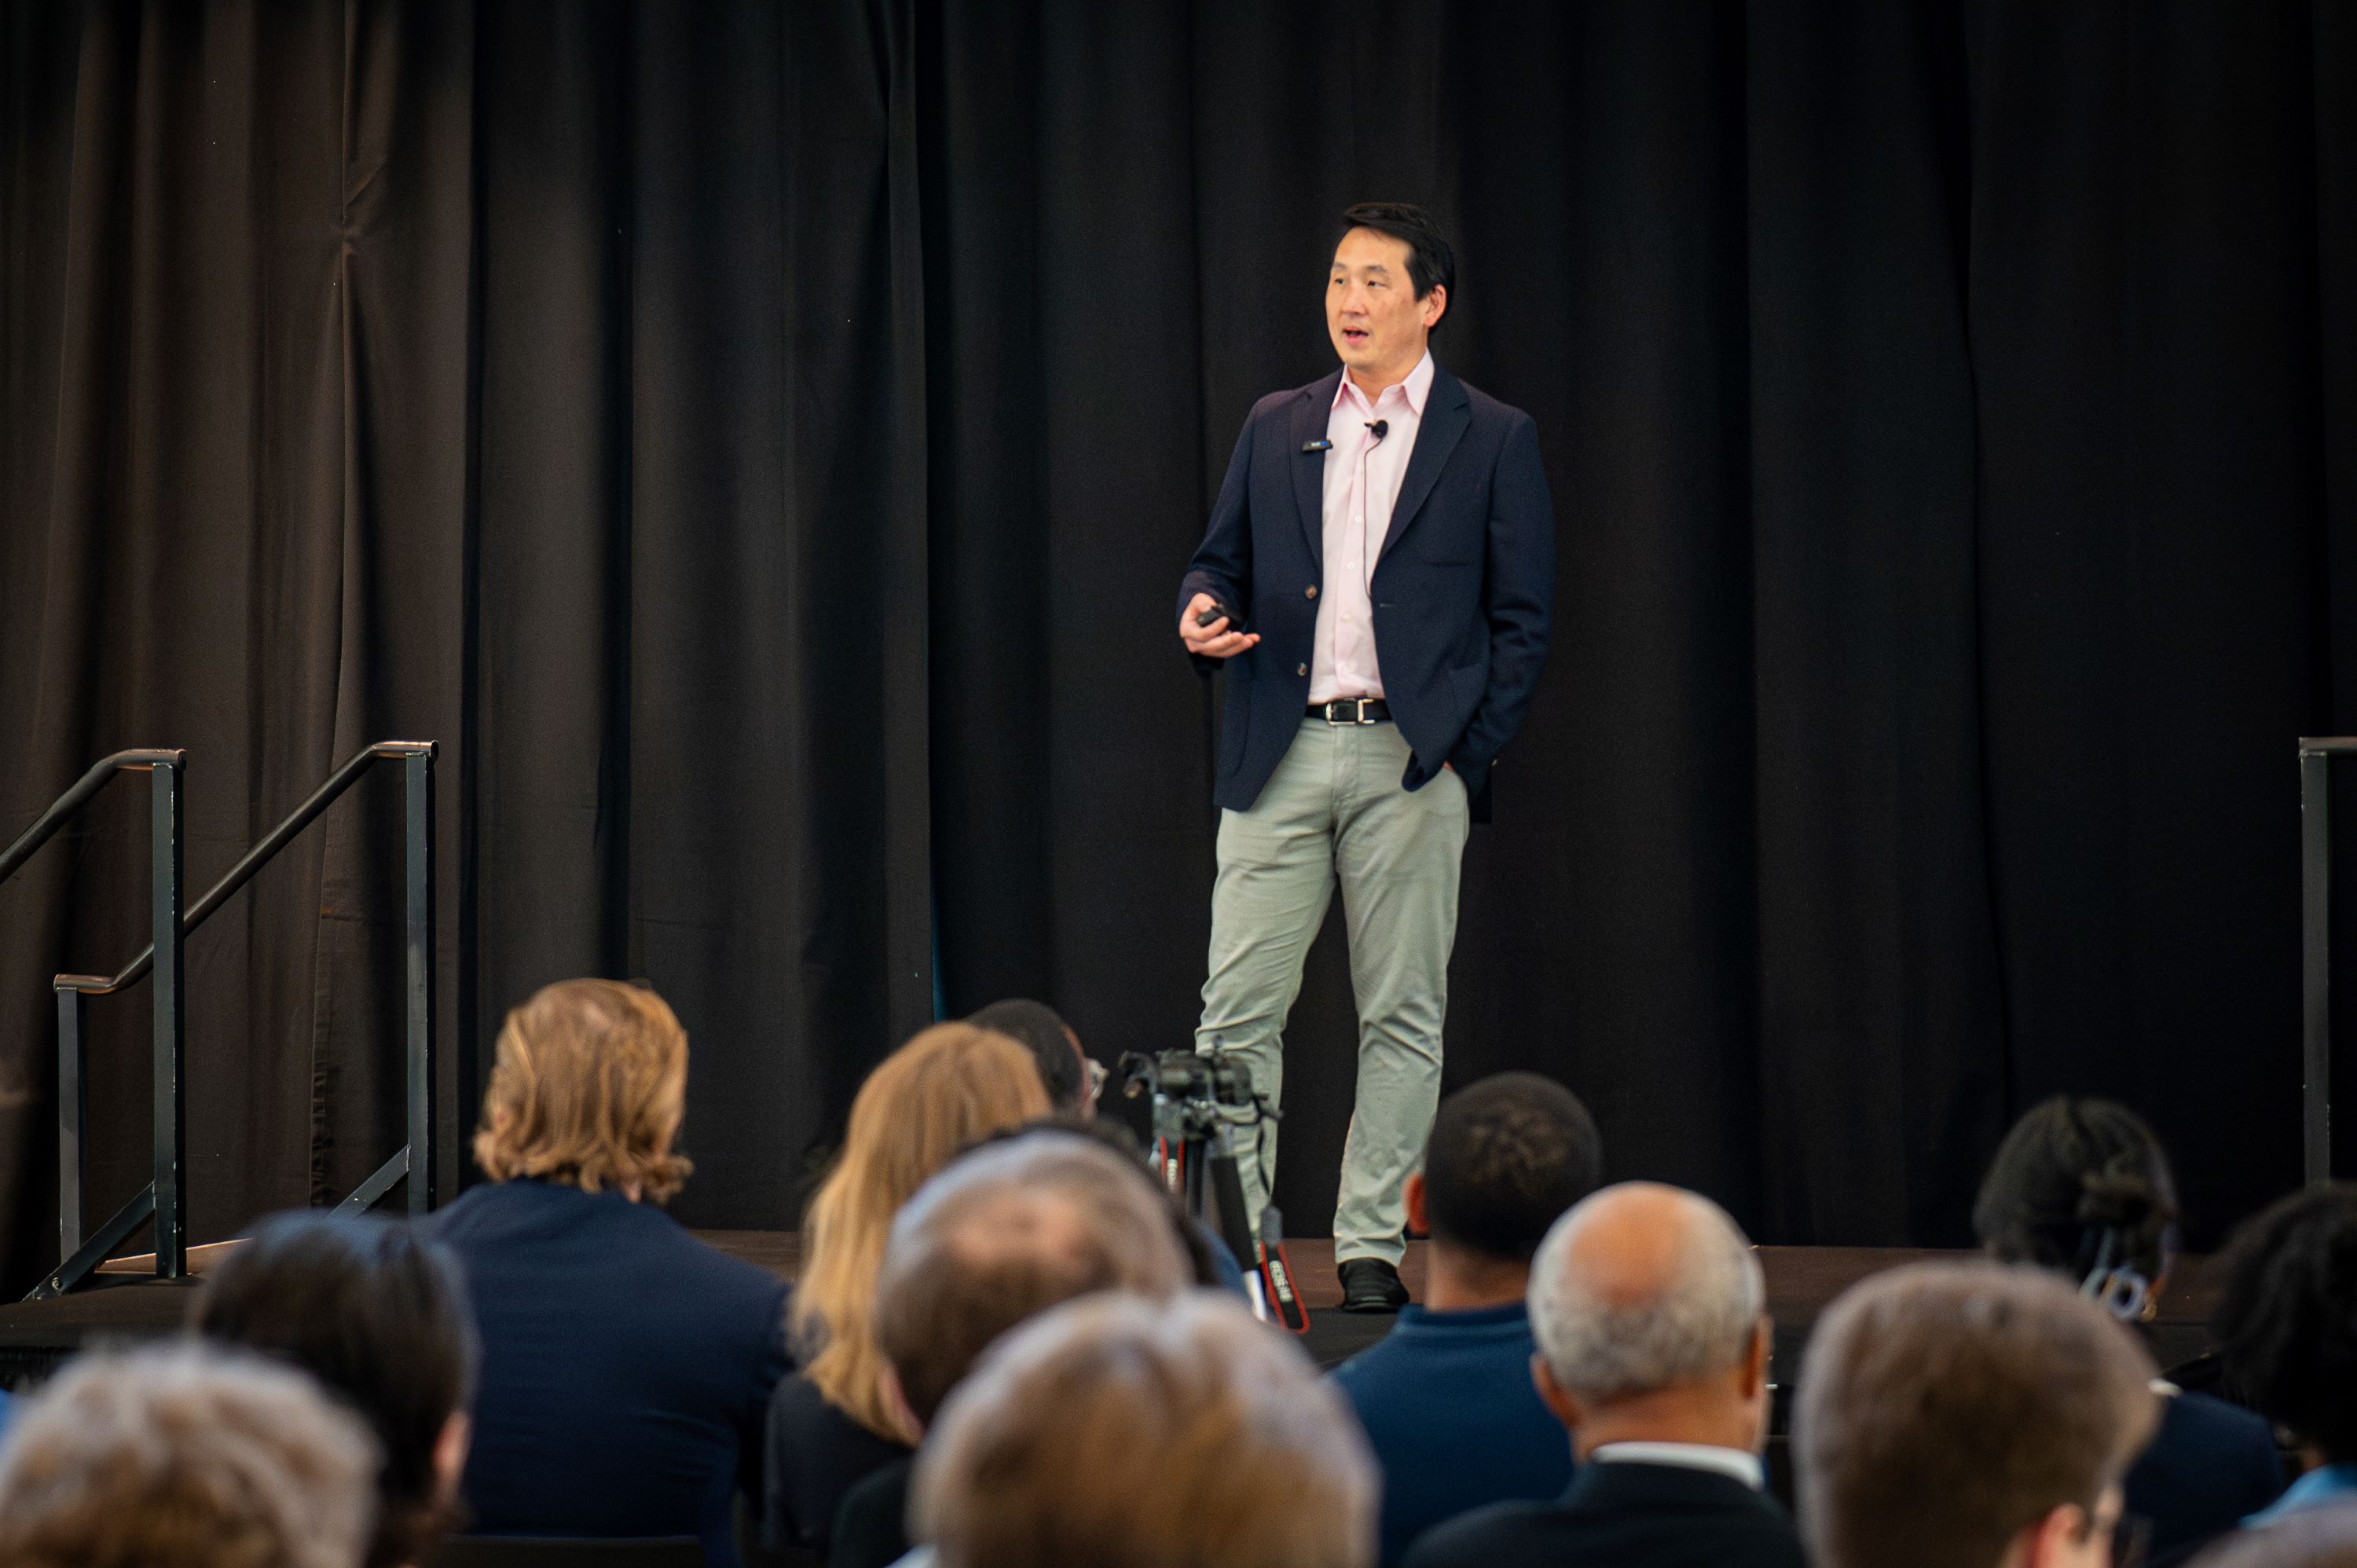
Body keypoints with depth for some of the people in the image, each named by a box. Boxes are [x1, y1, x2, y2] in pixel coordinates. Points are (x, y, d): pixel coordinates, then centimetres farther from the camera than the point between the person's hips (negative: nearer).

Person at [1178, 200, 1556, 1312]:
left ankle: (1372, 1248, 9)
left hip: (1413, 761, -2)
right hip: (1280, 756, 2)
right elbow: (1222, 559, 18)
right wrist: (1201, 614, -6)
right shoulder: (1275, 428, 13)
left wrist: (1468, 758, -6)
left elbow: (1521, 618, 3)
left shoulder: (1493, 440, 4)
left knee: (1401, 1015, 2)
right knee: (1238, 1008, -2)